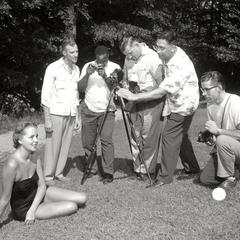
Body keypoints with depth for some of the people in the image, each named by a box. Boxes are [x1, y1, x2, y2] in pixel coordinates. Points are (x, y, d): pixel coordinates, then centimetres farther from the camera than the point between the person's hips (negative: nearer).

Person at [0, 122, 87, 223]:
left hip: (38, 194, 6)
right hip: (23, 208, -6)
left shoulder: (35, 155, -10)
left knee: (82, 199, 0)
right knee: (72, 207, -17)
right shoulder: (12, 164, -33)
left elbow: (42, 185, -5)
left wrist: (32, 210, -16)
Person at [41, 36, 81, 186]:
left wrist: (77, 117, 14)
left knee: (65, 145, 8)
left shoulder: (76, 69, 10)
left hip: (71, 114, 6)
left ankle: (59, 173, 20)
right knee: (53, 146, -2)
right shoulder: (53, 68, -9)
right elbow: (45, 96, -9)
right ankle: (48, 176, 9)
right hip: (56, 113, -5)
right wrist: (47, 119, -13)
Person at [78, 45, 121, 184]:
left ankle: (107, 172, -7)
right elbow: (80, 89, -1)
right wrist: (87, 75, -17)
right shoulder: (88, 66, 3)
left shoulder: (115, 67, -1)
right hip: (88, 110, 2)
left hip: (107, 110, -2)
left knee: (106, 140, -14)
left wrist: (105, 77, -21)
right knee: (87, 142, 3)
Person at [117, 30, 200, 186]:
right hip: (176, 103, 10)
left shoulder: (180, 66, -32)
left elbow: (161, 92, -33)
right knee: (180, 136, 18)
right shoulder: (168, 55, -4)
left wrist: (134, 97, -33)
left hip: (183, 104, -10)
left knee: (169, 136, -10)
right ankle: (192, 167, 33)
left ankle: (165, 177, -3)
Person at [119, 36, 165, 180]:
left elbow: (161, 83, -14)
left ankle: (148, 171, 7)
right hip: (135, 103, 7)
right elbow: (126, 79, 24)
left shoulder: (152, 57, -11)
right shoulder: (128, 59, 11)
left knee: (148, 138, -4)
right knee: (135, 137, 8)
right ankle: (138, 169, 17)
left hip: (151, 103, -7)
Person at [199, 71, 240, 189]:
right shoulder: (210, 104, 2)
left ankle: (229, 178, -15)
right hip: (223, 149, 7)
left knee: (222, 140, -36)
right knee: (205, 179, 0)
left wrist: (218, 130, -30)